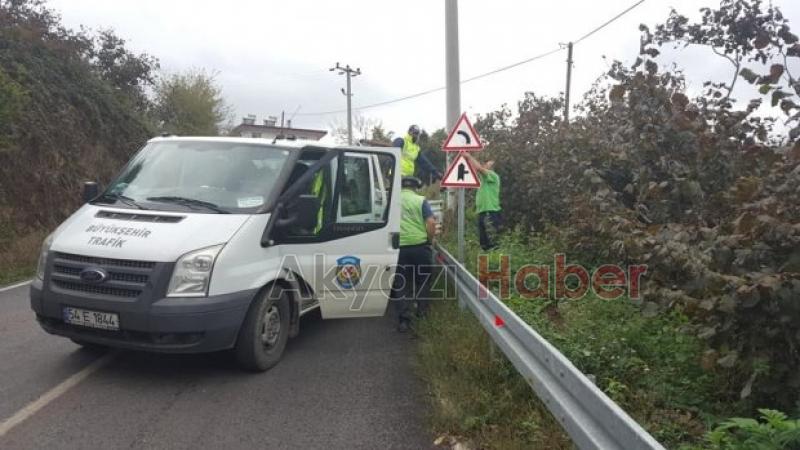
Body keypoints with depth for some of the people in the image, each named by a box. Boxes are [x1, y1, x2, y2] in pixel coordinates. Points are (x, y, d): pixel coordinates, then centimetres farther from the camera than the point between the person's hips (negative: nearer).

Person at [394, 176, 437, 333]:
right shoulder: (420, 200, 0)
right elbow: (431, 222, -9)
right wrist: (430, 240, 5)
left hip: (399, 247, 1)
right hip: (420, 246, -1)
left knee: (402, 283, 6)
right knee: (423, 279, 20)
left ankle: (404, 319, 1)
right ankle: (422, 309, 30)